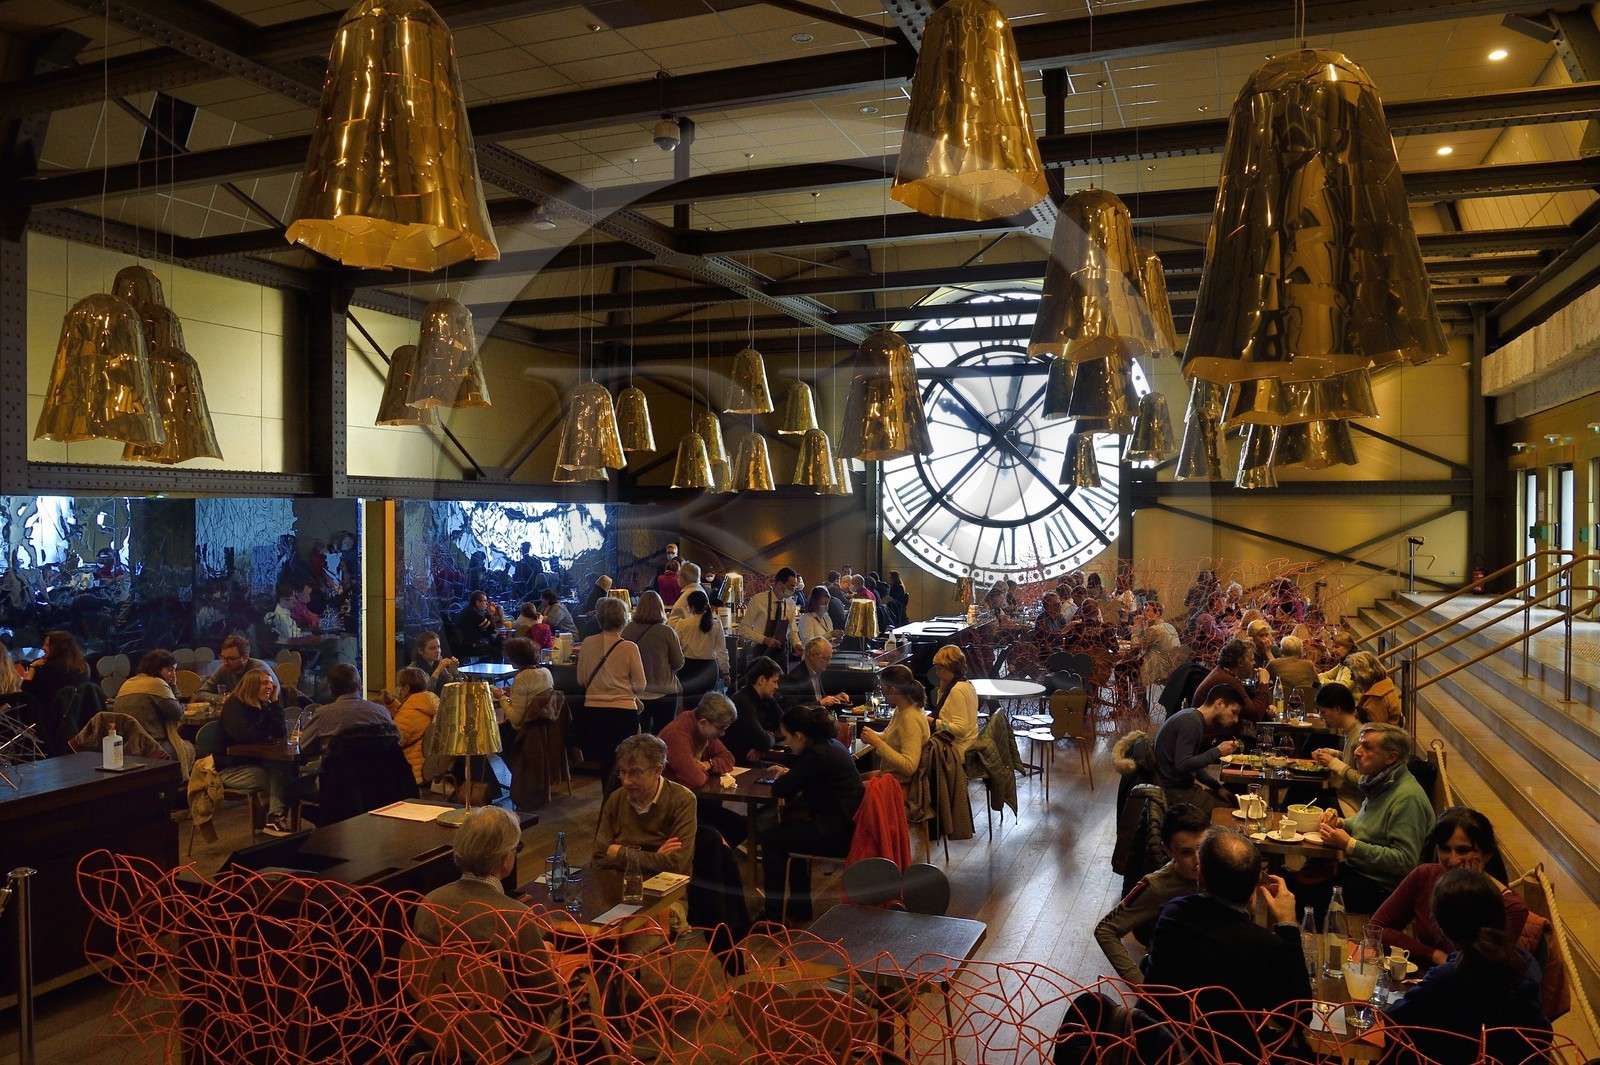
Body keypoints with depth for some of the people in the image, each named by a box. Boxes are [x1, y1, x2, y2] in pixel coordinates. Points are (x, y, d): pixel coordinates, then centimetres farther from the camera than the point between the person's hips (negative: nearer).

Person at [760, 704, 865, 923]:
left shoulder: (815, 755, -20)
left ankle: (775, 915, 13)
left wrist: (781, 778, 7)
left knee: (771, 838, 2)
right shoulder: (832, 744, 9)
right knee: (792, 826, 27)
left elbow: (781, 790, -14)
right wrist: (790, 773, 19)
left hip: (838, 834, -10)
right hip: (850, 824, 10)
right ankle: (799, 906, 33)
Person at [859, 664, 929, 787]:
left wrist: (877, 743, -28)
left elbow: (909, 767, -30)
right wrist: (873, 736, -5)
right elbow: (888, 736, 18)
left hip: (902, 784, -9)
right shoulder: (900, 710, 2)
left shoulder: (910, 719, -25)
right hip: (892, 775, 9)